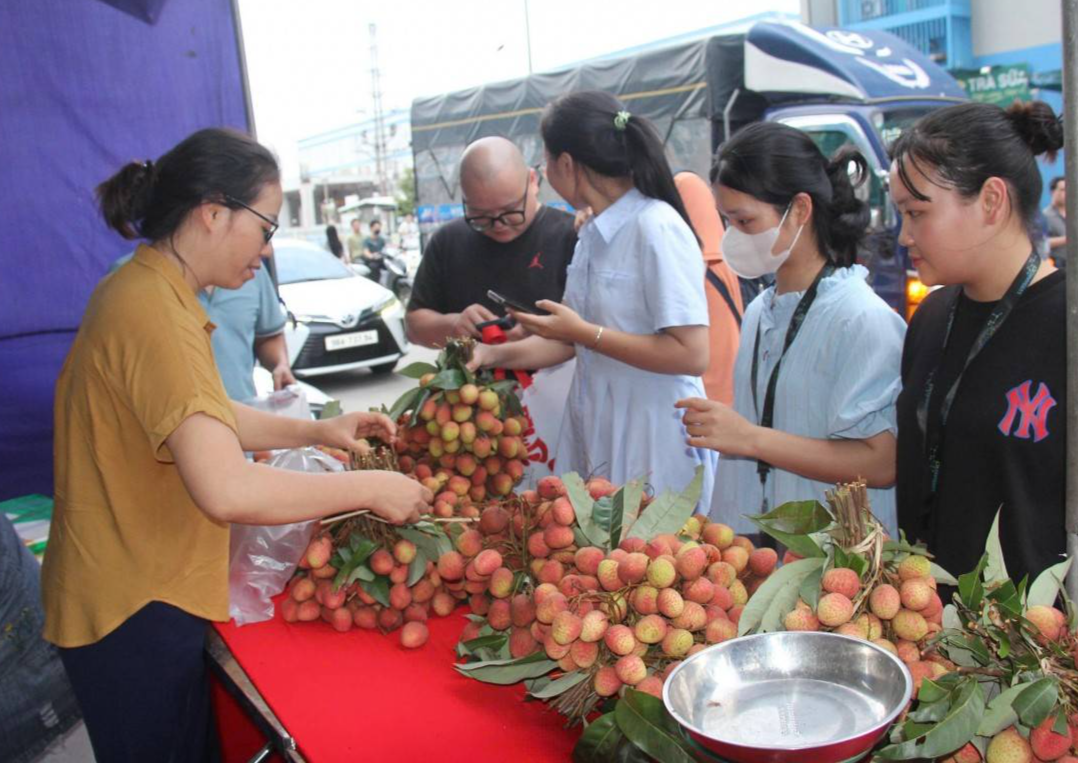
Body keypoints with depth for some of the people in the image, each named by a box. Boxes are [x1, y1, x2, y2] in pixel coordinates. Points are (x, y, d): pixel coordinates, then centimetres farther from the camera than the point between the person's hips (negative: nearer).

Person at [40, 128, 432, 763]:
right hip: (135, 612, -9)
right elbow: (227, 491, -35)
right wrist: (370, 488, -23)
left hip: (140, 587, 9)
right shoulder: (154, 316, -26)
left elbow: (198, 419, 16)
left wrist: (315, 431, 5)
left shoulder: (141, 289, 6)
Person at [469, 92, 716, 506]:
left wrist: (584, 332, -19)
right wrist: (494, 354, 6)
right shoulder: (592, 234, 8)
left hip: (652, 450, -7)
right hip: (595, 439, 8)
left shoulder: (656, 228, -17)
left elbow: (691, 355, -22)